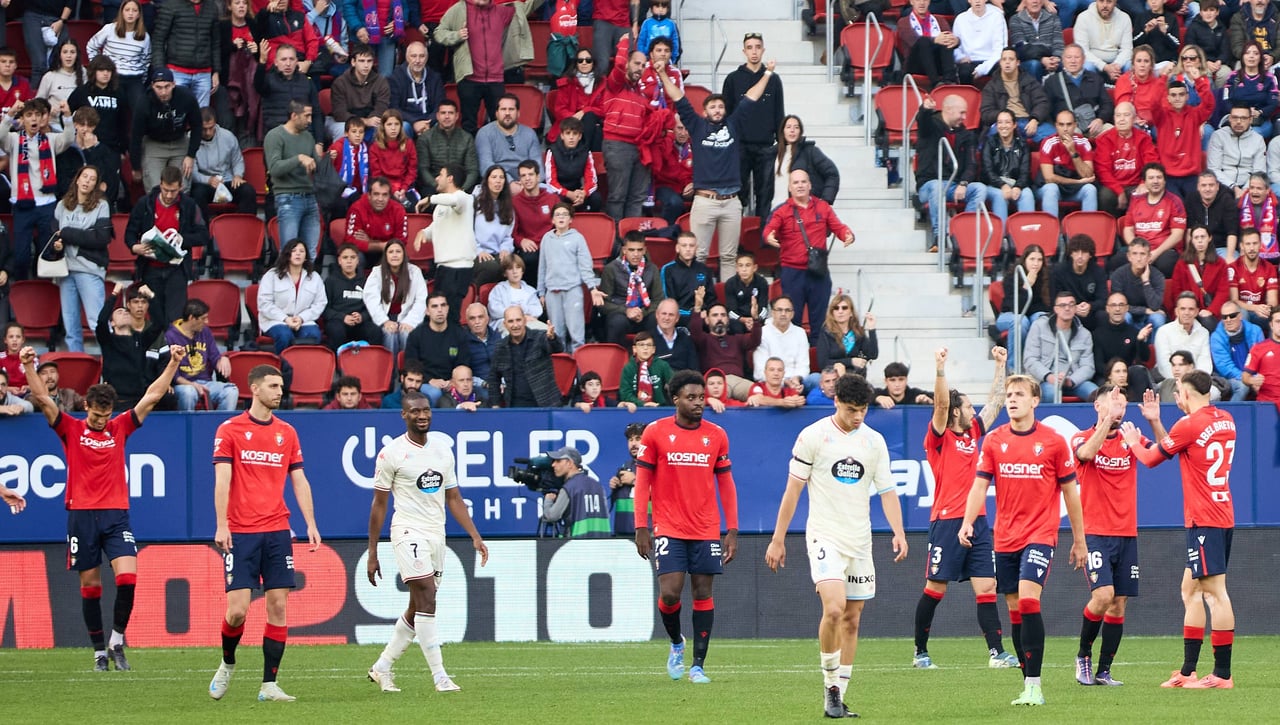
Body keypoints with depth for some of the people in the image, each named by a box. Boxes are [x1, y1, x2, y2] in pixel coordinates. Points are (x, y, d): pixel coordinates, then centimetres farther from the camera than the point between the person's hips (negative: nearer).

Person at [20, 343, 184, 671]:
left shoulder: (119, 428, 8)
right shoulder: (71, 429, 3)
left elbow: (152, 396, 7)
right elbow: (42, 398, -6)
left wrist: (173, 364, 0)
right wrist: (29, 367, -17)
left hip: (116, 515, 1)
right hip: (81, 515, -1)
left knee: (127, 576, -15)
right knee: (90, 585, 4)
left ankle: (117, 640, 0)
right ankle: (99, 650, 12)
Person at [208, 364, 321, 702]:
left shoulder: (287, 433, 11)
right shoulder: (230, 430, 0)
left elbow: (299, 481, 13)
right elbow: (222, 480, -6)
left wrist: (311, 524, 3)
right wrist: (221, 525, -15)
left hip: (277, 531, 4)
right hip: (241, 532, -4)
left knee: (278, 606, -3)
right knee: (238, 609, -9)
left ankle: (269, 684, 2)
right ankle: (227, 664, 20)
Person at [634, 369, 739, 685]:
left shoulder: (717, 435, 5)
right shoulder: (655, 432, -1)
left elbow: (726, 484, 10)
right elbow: (642, 481, 1)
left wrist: (732, 531, 5)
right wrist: (641, 527, -5)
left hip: (707, 530, 2)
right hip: (668, 529, -2)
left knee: (703, 594, 0)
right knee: (670, 593, -10)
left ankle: (698, 665, 5)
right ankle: (676, 644, 19)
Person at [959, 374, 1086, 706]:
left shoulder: (1053, 442, -2)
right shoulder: (994, 441, 5)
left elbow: (1069, 490, 5)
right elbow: (980, 485, 3)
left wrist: (1079, 539, 8)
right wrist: (967, 523, -14)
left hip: (1040, 535, -4)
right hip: (1005, 538, 4)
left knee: (1028, 600, -19)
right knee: (1014, 609, 6)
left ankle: (1034, 686, -19)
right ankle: (1029, 686, 14)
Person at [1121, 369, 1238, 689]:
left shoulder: (1190, 425, -13)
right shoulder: (1226, 420, 11)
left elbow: (1151, 458, 1)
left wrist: (1133, 441, 20)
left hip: (1204, 520, -9)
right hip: (1222, 516, 9)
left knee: (1214, 591, -9)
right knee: (1191, 591, 14)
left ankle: (1222, 674, -10)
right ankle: (1188, 671, 17)